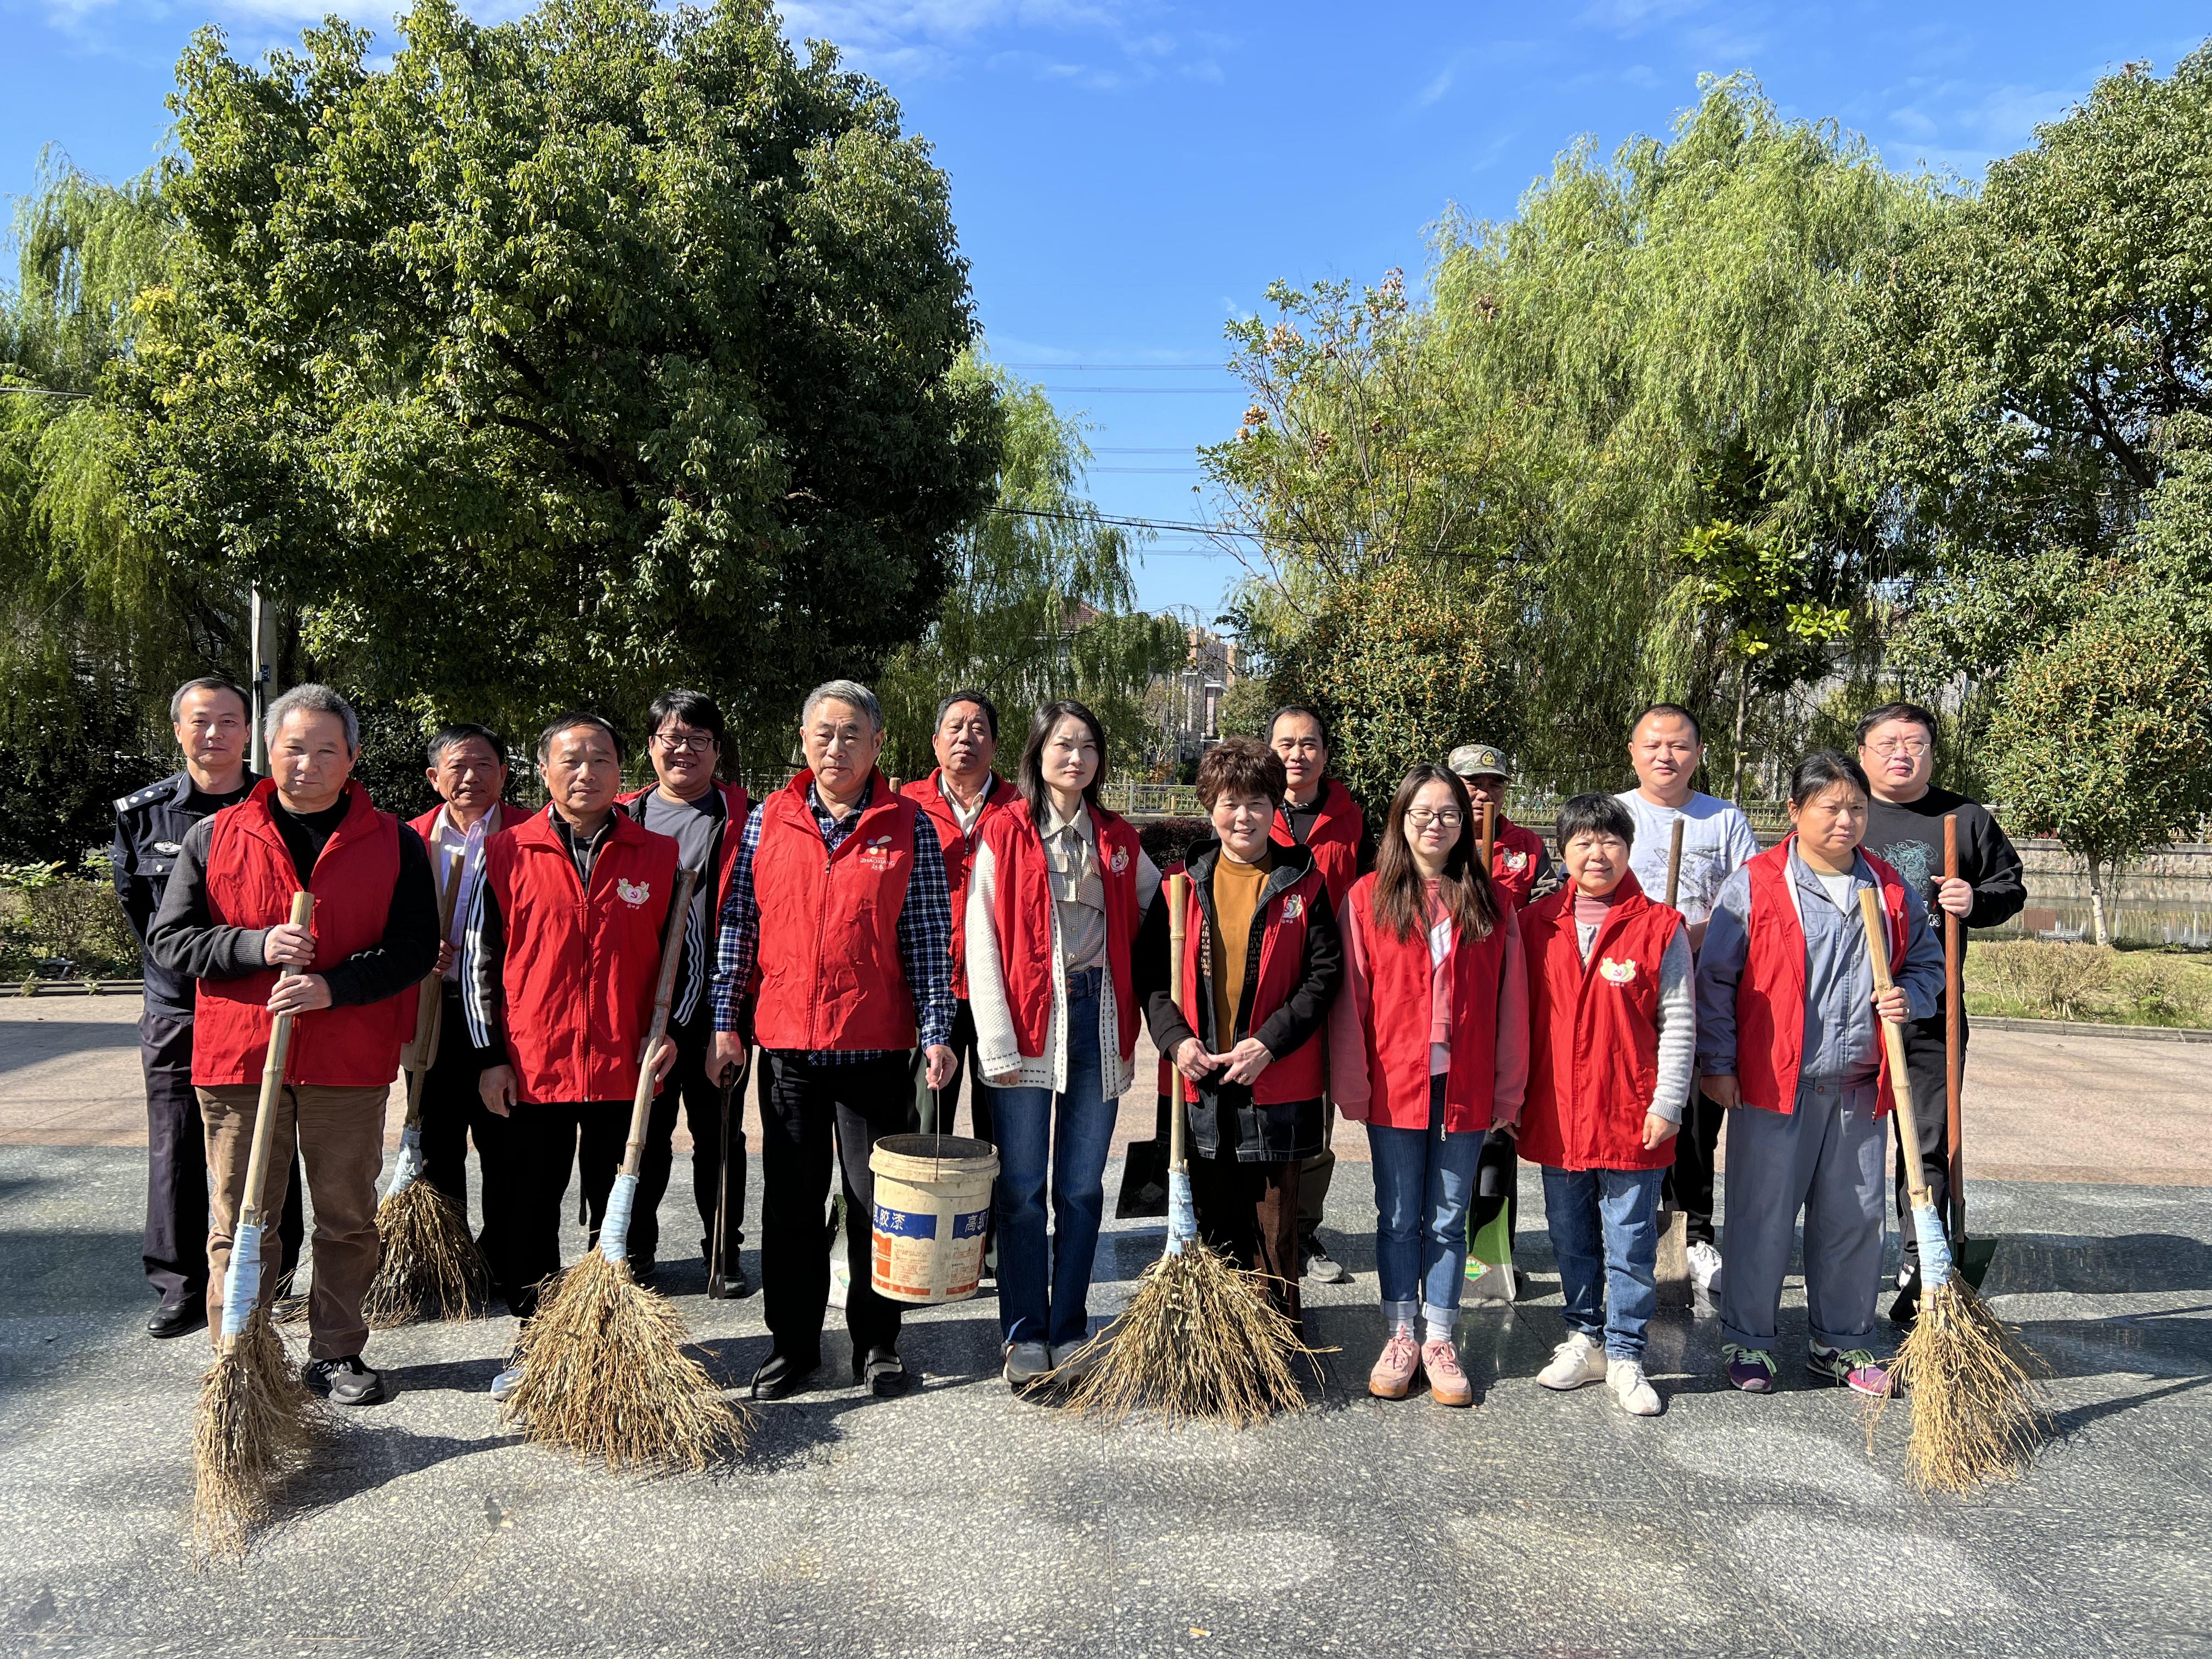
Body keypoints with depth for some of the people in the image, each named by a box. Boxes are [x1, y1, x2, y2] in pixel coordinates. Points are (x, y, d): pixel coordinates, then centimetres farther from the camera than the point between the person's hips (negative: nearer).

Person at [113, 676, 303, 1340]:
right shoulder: (141, 814, 4)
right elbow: (136, 910, 13)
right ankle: (179, 1288, 16)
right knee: (175, 1154, 5)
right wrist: (182, 973, 9)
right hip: (176, 1011, 2)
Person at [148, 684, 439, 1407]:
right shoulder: (214, 838, 6)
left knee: (348, 1218, 9)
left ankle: (336, 1353, 23)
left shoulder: (395, 844, 3)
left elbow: (416, 947, -2)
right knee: (240, 1220, 6)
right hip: (237, 1054, 0)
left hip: (350, 1062, 0)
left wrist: (335, 984, -17)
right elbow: (169, 939, 4)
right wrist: (256, 946, -13)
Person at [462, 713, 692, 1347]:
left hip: (626, 1072, 0)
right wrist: (490, 1055, 0)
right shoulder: (505, 854, 2)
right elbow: (478, 961, 4)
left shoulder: (660, 857, 3)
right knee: (530, 1215, 11)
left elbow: (688, 955, 9)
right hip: (531, 1071, 0)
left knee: (620, 1220, 9)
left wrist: (668, 1029, -3)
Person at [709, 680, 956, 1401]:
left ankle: (877, 1343, 23)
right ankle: (793, 1343, 25)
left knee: (877, 1200, 7)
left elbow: (929, 939, -1)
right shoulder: (768, 820, 5)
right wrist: (726, 1019, 3)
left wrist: (935, 1032, -7)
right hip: (786, 1042, 2)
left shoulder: (909, 827, 0)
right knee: (790, 1203, 11)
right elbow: (739, 924, 7)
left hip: (876, 1046, -2)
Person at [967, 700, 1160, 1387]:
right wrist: (997, 1044, -11)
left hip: (1098, 1020, 3)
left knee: (1082, 1189, 9)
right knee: (1021, 1189, 3)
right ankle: (1024, 1337, 15)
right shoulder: (1005, 833, -1)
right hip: (1028, 1021, -3)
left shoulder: (1119, 841, 11)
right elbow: (981, 942, -6)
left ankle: (1069, 1334, 20)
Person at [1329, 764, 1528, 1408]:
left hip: (1465, 1089, 1)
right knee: (1399, 1217, 11)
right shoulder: (1369, 898, -2)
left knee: (1449, 1218, 11)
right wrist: (1352, 1084, -5)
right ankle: (1400, 1337, 24)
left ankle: (1439, 1341, 22)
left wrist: (1508, 1088, 0)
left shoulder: (1491, 904, 2)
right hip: (1395, 1085, -1)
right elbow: (1351, 997, -3)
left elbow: (1509, 1001, 3)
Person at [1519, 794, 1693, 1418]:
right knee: (1571, 1237, 15)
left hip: (1631, 1117, -3)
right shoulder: (1537, 924, 3)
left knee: (1630, 1242, 6)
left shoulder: (1660, 928, -5)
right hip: (1557, 1113, 3)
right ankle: (1584, 1339, 31)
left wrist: (1667, 1104, -8)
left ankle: (1624, 1355, 19)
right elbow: (1523, 1016, 9)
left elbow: (1678, 1024, -4)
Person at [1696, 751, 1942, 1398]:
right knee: (1763, 1217, 3)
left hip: (1859, 1087, 4)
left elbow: (1928, 962, 21)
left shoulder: (1892, 891, 9)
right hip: (1773, 1083, -4)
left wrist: (1909, 998, -2)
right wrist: (1718, 1064, -6)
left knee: (1854, 1218, 12)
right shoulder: (1754, 886, -5)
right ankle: (1747, 1341, 19)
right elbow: (1715, 979, -3)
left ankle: (1842, 1343, 28)